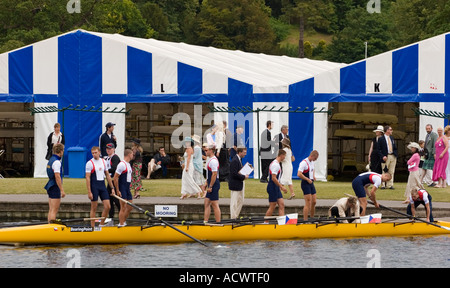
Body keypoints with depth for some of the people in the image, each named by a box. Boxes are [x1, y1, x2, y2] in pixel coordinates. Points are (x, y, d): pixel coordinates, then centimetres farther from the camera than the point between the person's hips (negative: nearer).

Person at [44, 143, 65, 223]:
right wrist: (62, 190, -21)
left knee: (51, 210, 10)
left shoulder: (51, 159, 15)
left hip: (50, 187, 10)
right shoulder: (56, 162, -16)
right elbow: (57, 177, -22)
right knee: (54, 210, -9)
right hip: (55, 187, -10)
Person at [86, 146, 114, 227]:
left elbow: (107, 175, 17)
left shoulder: (103, 162, 9)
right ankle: (92, 227, 6)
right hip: (94, 186, -5)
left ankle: (101, 224, 12)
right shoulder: (90, 163, -7)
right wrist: (89, 192, -16)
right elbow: (87, 178, -10)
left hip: (102, 185, 5)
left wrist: (112, 188, 13)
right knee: (94, 208, -1)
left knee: (107, 206, -1)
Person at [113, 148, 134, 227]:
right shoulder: (122, 164, -15)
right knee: (123, 208, -8)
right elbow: (115, 178, -17)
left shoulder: (128, 164, 16)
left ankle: (123, 221, 23)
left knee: (130, 207, 11)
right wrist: (117, 191, -17)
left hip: (127, 189, 9)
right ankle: (121, 224, -4)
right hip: (122, 189, -9)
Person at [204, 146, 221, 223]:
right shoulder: (210, 160, 16)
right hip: (211, 185, 10)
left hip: (214, 185, -10)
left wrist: (210, 186, -21)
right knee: (206, 203, 12)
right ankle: (205, 221, 15)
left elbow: (214, 174, -22)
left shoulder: (213, 161, -17)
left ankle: (218, 223, -3)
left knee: (215, 205, -6)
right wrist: (207, 183, 22)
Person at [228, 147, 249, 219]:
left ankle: (236, 216, 23)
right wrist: (243, 177, -17)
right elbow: (234, 174, -24)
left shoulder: (239, 159, 12)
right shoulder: (235, 161, -19)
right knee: (234, 202, -2)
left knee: (240, 201, 15)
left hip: (240, 184, 10)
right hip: (235, 185, -10)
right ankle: (233, 218, 3)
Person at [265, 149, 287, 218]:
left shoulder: (276, 163, 14)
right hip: (273, 187, -10)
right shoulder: (275, 165, -18)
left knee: (281, 204, 3)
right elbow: (273, 178, -23)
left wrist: (281, 186, 24)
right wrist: (281, 187, -20)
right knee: (272, 207, -4)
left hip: (276, 187, 10)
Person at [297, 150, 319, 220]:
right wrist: (308, 179, -20)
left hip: (311, 183, 9)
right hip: (306, 184, -9)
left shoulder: (312, 162, 12)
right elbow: (299, 174, -25)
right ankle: (305, 220, -9)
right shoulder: (304, 163, -16)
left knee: (314, 202, 9)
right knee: (308, 203, -11)